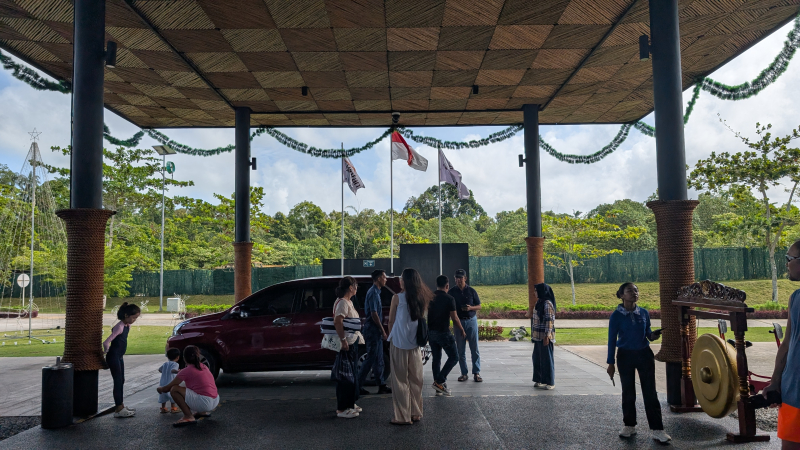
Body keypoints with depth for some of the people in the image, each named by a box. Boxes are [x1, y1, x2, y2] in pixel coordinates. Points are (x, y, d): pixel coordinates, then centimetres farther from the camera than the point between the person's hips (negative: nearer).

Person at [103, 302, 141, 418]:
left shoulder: (127, 326, 7)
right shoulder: (119, 327, -22)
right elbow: (106, 342, -26)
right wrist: (107, 352, -8)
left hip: (119, 357, 9)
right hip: (113, 356, -9)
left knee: (121, 381, 14)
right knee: (118, 381, -7)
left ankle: (120, 406, 23)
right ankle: (118, 410, -3)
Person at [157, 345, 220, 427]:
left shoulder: (186, 371, -4)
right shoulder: (204, 367, 15)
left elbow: (167, 388, 4)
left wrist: (160, 389, 27)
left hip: (204, 403, -8)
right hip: (215, 402, 8)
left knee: (174, 389, -5)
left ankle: (188, 417, -7)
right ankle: (203, 412, 22)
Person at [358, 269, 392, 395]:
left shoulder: (375, 292, 16)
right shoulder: (373, 293, -15)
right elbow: (374, 314, -20)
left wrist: (382, 331, 19)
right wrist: (383, 331, -17)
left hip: (374, 330, 10)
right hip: (372, 329, -10)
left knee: (378, 359, 12)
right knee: (371, 358, -6)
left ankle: (382, 386, 18)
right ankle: (358, 386, 0)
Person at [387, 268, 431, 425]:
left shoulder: (397, 298, -10)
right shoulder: (422, 299, 3)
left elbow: (391, 321, -2)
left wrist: (390, 337, 12)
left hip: (399, 344, -5)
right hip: (415, 344, 5)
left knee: (401, 380, 2)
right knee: (415, 379, 12)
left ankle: (403, 416, 6)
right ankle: (416, 413, 20)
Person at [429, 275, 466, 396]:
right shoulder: (449, 299, -11)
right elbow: (454, 318, -10)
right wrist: (462, 330, 4)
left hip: (431, 332, 6)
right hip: (443, 332, -6)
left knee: (436, 358, 13)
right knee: (453, 357, 4)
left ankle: (438, 387, 16)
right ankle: (439, 381, -6)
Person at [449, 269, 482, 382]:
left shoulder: (471, 291, 2)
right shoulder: (451, 292, 3)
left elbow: (479, 306, 6)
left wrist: (471, 308, -13)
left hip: (471, 321, -1)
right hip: (458, 321, 1)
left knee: (474, 348, -2)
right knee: (460, 350, 4)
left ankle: (476, 373, 4)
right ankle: (464, 373, 12)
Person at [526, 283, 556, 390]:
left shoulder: (547, 304, -16)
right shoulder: (539, 303, 13)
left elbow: (549, 321, -20)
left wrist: (547, 336, -22)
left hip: (545, 337, -10)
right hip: (538, 336, 10)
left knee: (546, 359, -1)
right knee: (537, 358, 15)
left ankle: (550, 382, 7)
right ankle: (540, 380, 26)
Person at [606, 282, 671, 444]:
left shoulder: (644, 313, 0)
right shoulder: (616, 316, -9)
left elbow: (648, 334, 13)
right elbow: (612, 340, -5)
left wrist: (653, 335, -12)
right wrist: (611, 363, -6)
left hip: (644, 354, 2)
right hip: (625, 355, -2)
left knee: (650, 392, 2)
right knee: (628, 392, 9)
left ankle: (656, 430, 6)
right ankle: (629, 426, 23)